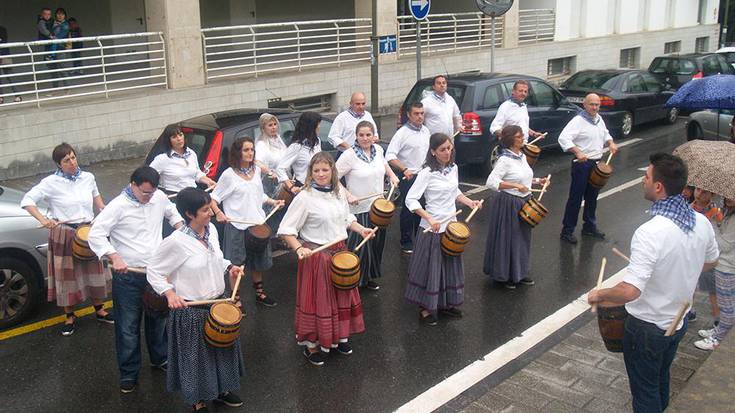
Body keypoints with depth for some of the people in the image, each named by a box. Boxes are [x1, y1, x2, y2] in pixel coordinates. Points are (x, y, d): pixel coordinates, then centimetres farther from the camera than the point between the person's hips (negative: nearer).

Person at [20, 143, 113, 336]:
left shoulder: (88, 177, -1)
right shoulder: (51, 182, -14)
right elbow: (27, 200, -14)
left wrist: (102, 208, 0)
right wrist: (43, 220, -26)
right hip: (63, 235, -3)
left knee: (94, 271, 15)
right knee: (67, 276, 8)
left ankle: (99, 310, 34)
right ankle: (70, 316, 25)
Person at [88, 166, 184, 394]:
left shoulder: (159, 197, -1)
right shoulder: (118, 206, -17)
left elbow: (172, 212, 21)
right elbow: (95, 234, -20)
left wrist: (179, 227, 3)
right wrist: (114, 257, -30)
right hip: (128, 276, -5)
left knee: (158, 318, 21)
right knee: (128, 327, 5)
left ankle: (159, 358, 42)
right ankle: (128, 373, 20)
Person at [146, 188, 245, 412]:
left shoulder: (212, 229, -4)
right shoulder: (176, 241, -25)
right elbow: (153, 272, -13)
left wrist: (229, 267, -1)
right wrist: (169, 293, -26)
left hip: (219, 302, 7)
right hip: (192, 310, -7)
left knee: (222, 348, 23)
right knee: (196, 355, 12)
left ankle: (221, 389, 47)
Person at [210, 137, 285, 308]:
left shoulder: (256, 170, 6)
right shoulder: (229, 175, -12)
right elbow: (213, 197, -6)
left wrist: (273, 201, 5)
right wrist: (218, 213, -22)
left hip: (257, 223, 6)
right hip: (237, 226, -6)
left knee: (259, 261, 20)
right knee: (236, 265, 5)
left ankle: (259, 293, 38)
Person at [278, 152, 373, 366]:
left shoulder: (339, 191, 2)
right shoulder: (304, 198, -18)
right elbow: (286, 230, -16)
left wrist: (361, 229, 3)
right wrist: (299, 249, -29)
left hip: (340, 252, 6)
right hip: (316, 255, -6)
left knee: (342, 294, 18)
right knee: (317, 299, 4)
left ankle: (338, 336, 38)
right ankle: (311, 344, 22)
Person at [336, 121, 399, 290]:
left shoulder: (378, 149, 3)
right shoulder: (349, 155, -17)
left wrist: (391, 174, 12)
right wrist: (347, 195, -23)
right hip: (359, 209, -7)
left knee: (376, 244, 17)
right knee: (359, 246, 0)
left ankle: (369, 278, 35)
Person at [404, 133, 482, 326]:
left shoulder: (453, 168, 4)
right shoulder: (427, 173, -17)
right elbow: (410, 200, -21)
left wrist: (469, 202, 3)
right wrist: (430, 219, -29)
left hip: (451, 225, 7)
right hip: (433, 228, -7)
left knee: (451, 265, 16)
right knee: (430, 267, 4)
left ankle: (445, 303, 33)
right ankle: (425, 308, 18)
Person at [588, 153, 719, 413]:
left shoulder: (650, 233, -34)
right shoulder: (701, 222, -9)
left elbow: (630, 291, -38)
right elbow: (711, 261, 11)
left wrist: (599, 295, -20)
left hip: (648, 328, -7)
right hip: (679, 322, 7)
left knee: (645, 392, 13)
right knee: (661, 380, 29)